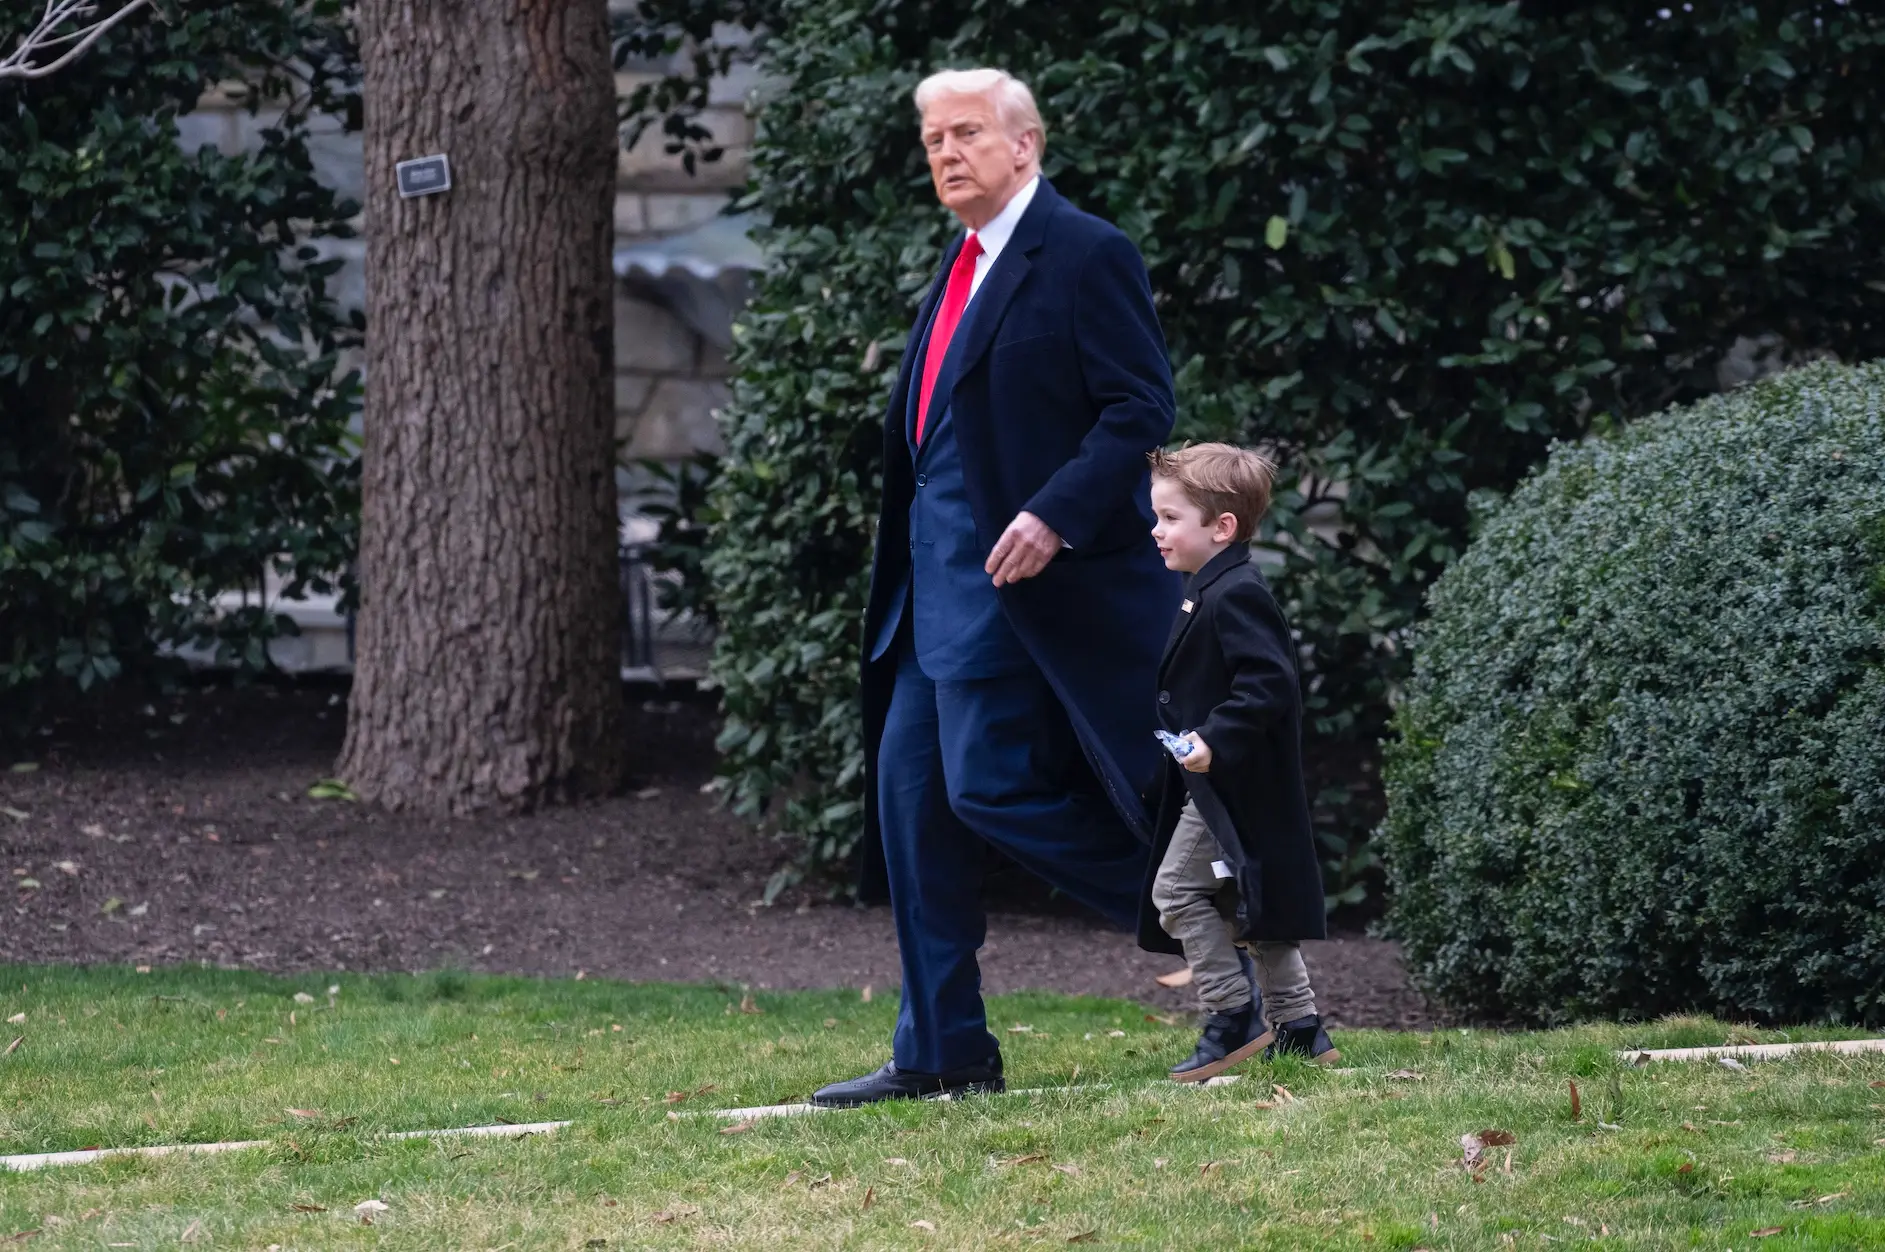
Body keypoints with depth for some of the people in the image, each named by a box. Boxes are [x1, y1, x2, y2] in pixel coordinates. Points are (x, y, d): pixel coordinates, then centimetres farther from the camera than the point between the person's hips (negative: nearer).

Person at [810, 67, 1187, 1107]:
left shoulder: (1084, 257, -10)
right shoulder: (963, 268, 17)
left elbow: (1141, 411, -15)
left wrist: (1055, 517, -25)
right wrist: (906, 570, 16)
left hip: (1018, 582, -9)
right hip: (938, 584, 9)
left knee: (988, 784, -13)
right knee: (909, 793, 7)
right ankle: (941, 1051, 11)